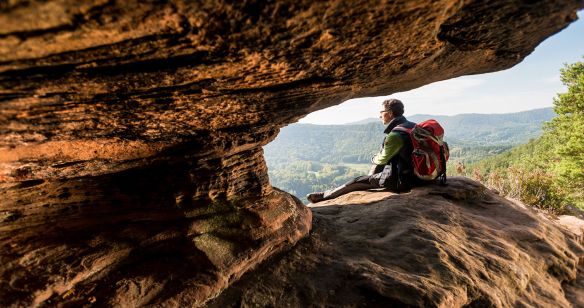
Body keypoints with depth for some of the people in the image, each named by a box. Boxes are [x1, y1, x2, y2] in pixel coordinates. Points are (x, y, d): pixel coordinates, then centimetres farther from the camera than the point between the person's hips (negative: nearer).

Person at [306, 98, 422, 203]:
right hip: (415, 173, 9)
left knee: (358, 181, 0)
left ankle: (324, 195, 12)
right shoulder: (412, 125, 5)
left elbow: (383, 159, -10)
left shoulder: (395, 135, -24)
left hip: (399, 181, -9)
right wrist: (377, 158, 9)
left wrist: (374, 159, 12)